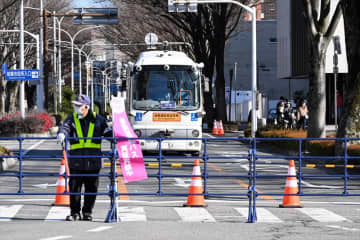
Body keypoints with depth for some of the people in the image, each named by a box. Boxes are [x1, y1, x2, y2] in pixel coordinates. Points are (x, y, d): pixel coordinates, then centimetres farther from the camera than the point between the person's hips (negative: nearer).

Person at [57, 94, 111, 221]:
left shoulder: (97, 119, 7)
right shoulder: (72, 119, 8)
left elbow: (107, 132, 11)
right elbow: (65, 127, -10)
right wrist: (62, 134, -32)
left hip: (93, 161, 0)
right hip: (76, 161, 0)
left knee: (91, 188, 5)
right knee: (74, 187, -1)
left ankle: (87, 212, 17)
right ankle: (75, 212, 8)